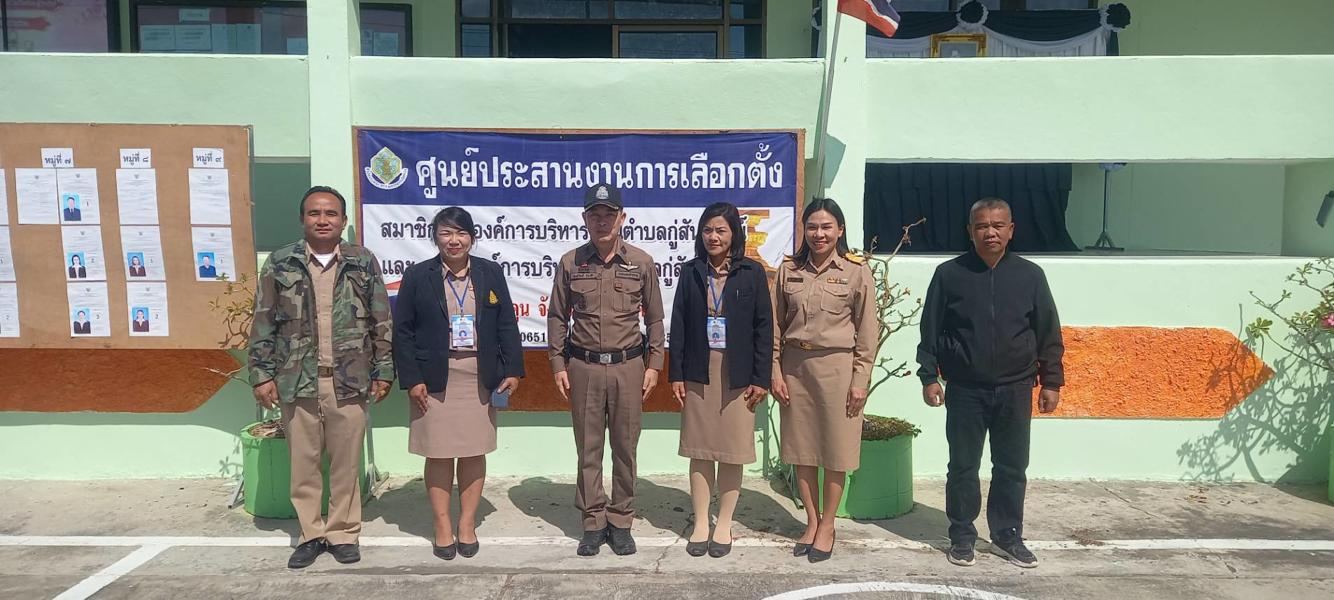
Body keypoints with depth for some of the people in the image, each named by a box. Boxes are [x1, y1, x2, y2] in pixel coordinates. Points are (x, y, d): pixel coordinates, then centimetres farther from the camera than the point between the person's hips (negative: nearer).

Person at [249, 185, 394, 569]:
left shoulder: (364, 263, 3)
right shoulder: (280, 264, 3)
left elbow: (382, 322, 4)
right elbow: (263, 323, 4)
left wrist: (383, 371, 1)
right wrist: (262, 374, -1)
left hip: (349, 380, 0)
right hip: (297, 380, 1)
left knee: (346, 462, 7)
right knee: (303, 462, 8)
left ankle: (343, 533, 20)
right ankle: (310, 534, 22)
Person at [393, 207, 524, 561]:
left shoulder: (491, 274, 5)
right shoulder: (417, 276, 0)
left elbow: (507, 326, 6)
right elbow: (402, 330, 0)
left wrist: (512, 370, -2)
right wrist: (411, 379, -7)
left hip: (480, 378, 2)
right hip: (435, 379, -1)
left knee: (474, 452, 7)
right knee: (439, 454, 4)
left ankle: (467, 524, 19)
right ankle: (442, 528, 16)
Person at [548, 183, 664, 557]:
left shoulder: (642, 263, 0)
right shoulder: (570, 263, 2)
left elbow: (654, 318, 6)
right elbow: (558, 318, 7)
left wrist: (654, 364, 2)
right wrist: (558, 365, 3)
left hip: (628, 365, 0)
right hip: (584, 366, 1)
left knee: (625, 447, 7)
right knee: (588, 448, 6)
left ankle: (621, 521, 19)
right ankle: (593, 522, 18)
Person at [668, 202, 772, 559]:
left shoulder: (752, 273, -1)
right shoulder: (690, 272, 4)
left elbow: (763, 327, -2)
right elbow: (678, 325, 4)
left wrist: (761, 378, -6)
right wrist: (675, 374, -1)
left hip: (738, 375, -1)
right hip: (698, 374, 1)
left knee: (732, 452, 6)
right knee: (699, 450, 7)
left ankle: (724, 525, 20)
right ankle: (701, 523, 19)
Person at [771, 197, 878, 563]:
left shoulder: (857, 272, -2)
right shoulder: (789, 269, 5)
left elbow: (868, 331, -2)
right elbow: (777, 326, 7)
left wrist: (861, 379, -6)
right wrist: (775, 372, 2)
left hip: (837, 366, -3)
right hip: (795, 365, 3)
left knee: (836, 451, 4)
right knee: (800, 449, 9)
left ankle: (827, 526, 19)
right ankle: (811, 522, 23)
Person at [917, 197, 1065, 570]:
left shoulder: (1030, 276, 2)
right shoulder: (949, 274, -1)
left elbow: (1048, 333, 6)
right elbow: (930, 330, 1)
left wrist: (1051, 381, 4)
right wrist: (929, 377, -3)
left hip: (1015, 390, 2)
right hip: (965, 390, -1)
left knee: (1012, 468, 10)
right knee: (963, 467, 7)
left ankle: (1007, 537, 25)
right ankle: (961, 537, 21)